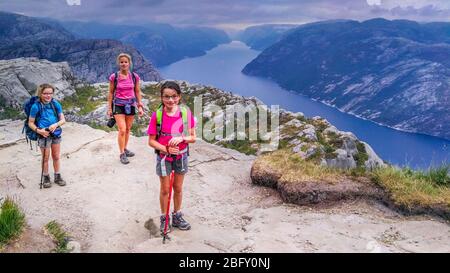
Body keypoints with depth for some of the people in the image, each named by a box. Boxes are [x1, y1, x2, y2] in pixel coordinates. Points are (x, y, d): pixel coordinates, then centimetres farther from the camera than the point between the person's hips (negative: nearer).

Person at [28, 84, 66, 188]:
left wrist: (56, 125, -21)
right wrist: (39, 130, -22)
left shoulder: (56, 104, -6)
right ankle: (46, 177, 30)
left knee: (56, 157, 15)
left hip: (56, 134, 3)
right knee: (45, 158, 12)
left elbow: (63, 120, -2)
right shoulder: (36, 106, -13)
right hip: (44, 135, -3)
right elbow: (30, 123, -6)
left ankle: (57, 176, 31)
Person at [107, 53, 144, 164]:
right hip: (119, 105, -3)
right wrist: (109, 108, 1)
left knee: (128, 129, 12)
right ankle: (122, 154, 2)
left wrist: (140, 106, 5)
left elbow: (137, 92, 7)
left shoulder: (134, 76, -1)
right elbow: (111, 93, 0)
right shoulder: (114, 77, -7)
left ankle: (125, 149, 30)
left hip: (131, 105, 3)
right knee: (122, 130, -10)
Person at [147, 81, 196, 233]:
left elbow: (193, 137, -6)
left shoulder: (186, 113, -13)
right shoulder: (157, 115, -16)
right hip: (163, 156, -2)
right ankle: (164, 218, 30)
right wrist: (166, 149, -26)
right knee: (165, 189, 12)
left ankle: (177, 217, 36)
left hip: (181, 156, 2)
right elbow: (151, 141, -11)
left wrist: (181, 138, -26)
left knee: (178, 188, 17)